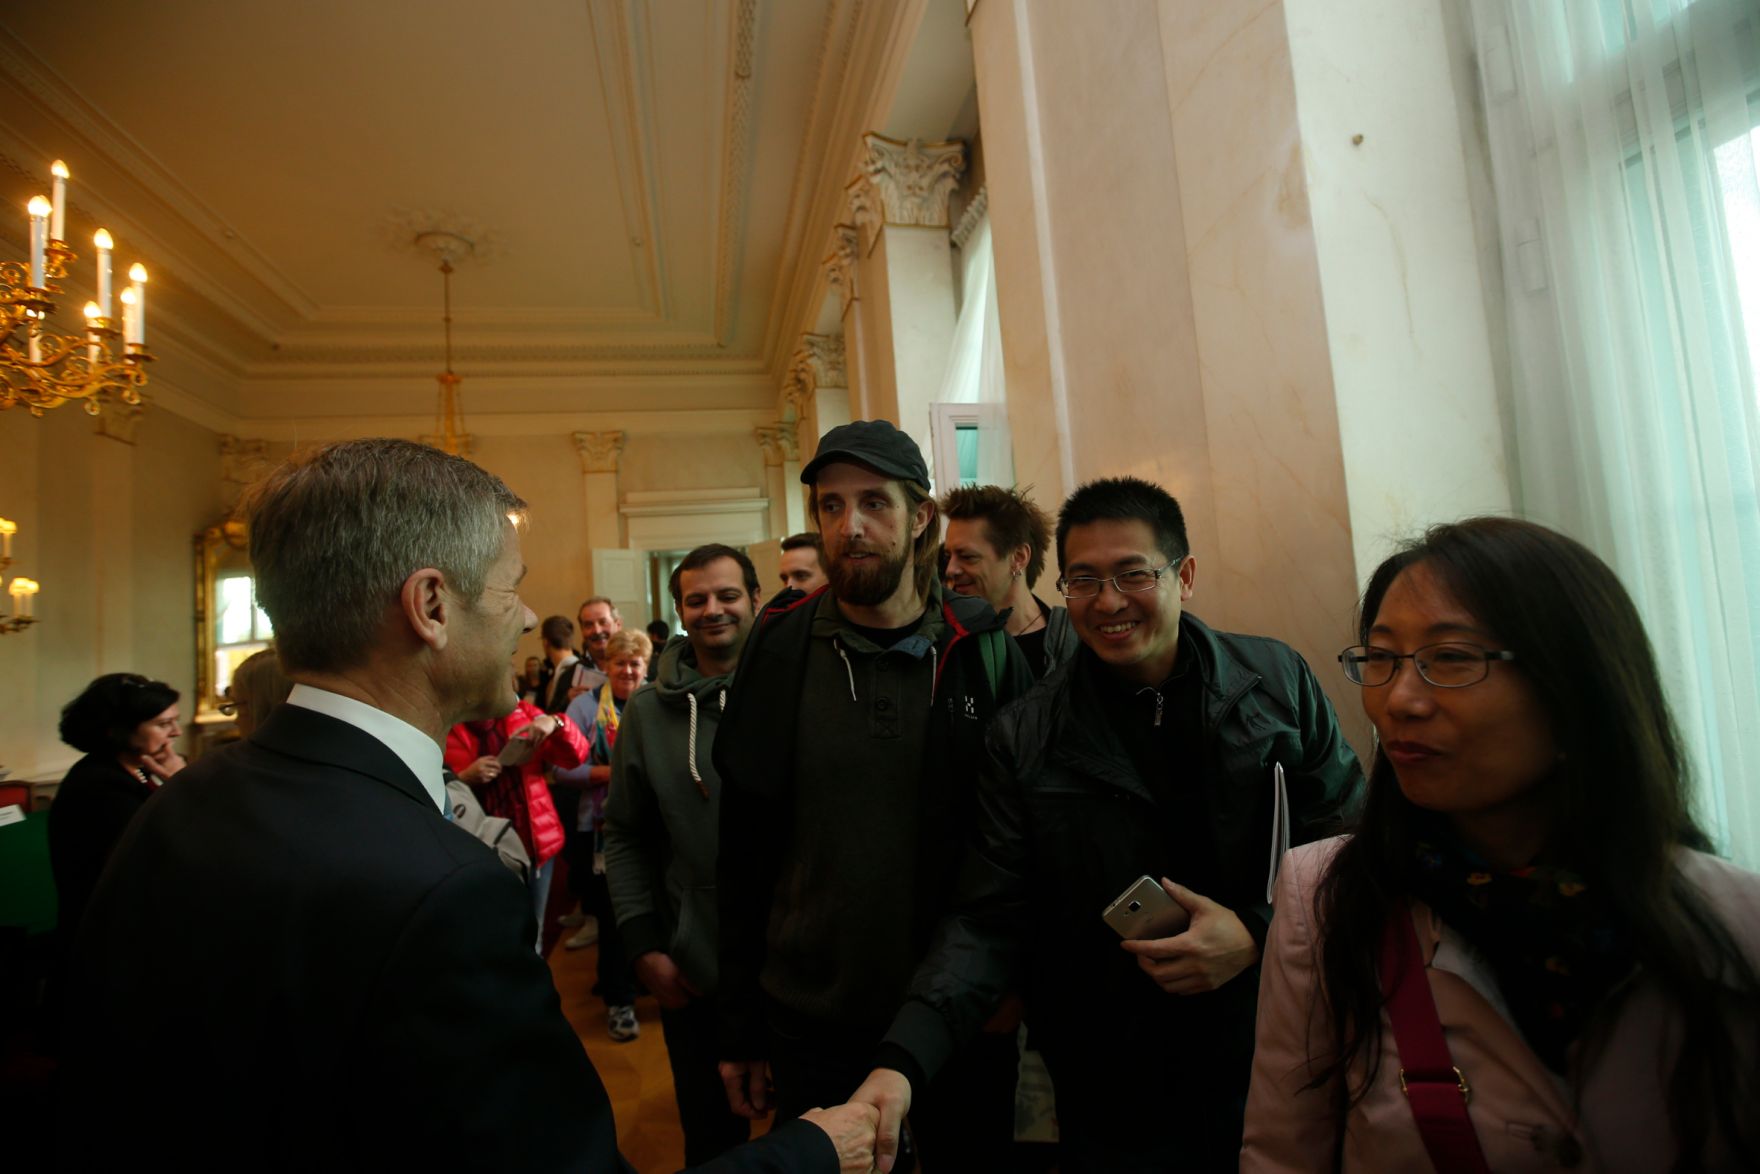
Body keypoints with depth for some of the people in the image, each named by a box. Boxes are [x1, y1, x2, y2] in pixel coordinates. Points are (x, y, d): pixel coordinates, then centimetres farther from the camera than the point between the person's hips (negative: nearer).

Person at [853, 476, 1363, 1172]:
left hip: (1281, 1067, 2)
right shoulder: (1025, 740, -9)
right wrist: (904, 1060, -23)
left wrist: (1256, 933, -16)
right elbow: (989, 923, -9)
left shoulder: (1279, 682, -6)